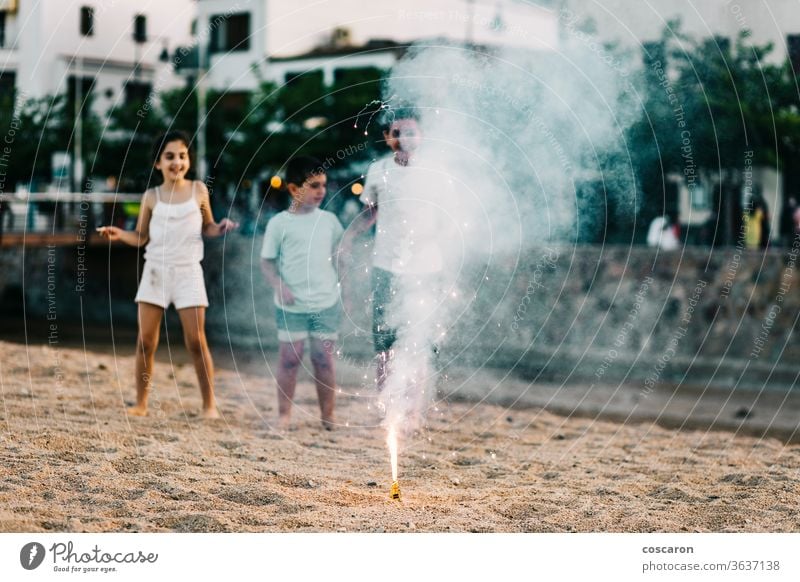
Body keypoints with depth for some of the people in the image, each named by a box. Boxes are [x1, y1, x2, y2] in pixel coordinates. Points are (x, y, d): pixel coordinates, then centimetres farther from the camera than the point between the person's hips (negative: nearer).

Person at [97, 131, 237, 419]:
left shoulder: (199, 190, 2)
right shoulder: (151, 197, 2)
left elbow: (207, 227, 11)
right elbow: (141, 237, 7)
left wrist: (221, 228, -10)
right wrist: (119, 234, -11)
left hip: (188, 272, -1)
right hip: (155, 271, 1)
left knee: (196, 340, -5)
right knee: (145, 341, 1)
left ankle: (209, 403, 5)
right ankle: (141, 403, 10)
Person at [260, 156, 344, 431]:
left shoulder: (329, 220, 7)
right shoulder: (279, 223, -3)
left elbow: (340, 252, 19)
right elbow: (267, 260, -1)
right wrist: (278, 285, -15)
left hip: (326, 304, 2)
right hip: (291, 305, -2)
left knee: (324, 359, 7)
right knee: (289, 358, 2)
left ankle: (328, 416, 15)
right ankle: (284, 414, 12)